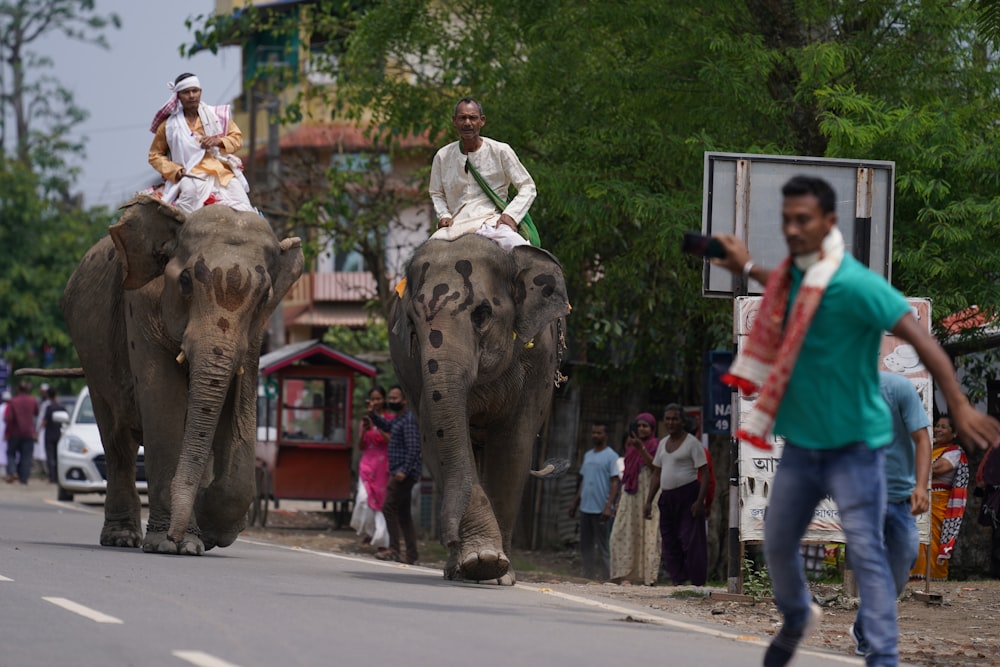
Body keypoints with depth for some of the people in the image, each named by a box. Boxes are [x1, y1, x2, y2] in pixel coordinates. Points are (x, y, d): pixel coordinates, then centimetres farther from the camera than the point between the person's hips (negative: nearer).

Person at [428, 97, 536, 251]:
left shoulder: (500, 151, 3)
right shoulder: (443, 157, 11)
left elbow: (527, 187, 5)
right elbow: (436, 193, 24)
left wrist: (511, 214, -11)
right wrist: (443, 215, 2)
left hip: (492, 220, -3)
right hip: (457, 223, 3)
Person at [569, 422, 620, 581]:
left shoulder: (611, 456, -5)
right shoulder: (587, 456, 17)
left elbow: (614, 482, -11)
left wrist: (608, 507, -19)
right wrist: (575, 503, 17)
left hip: (600, 509, -7)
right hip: (585, 508, 7)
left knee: (601, 547, -4)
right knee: (585, 546, 9)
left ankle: (605, 579, -1)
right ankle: (588, 577, 14)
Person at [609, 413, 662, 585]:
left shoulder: (655, 446, 0)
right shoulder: (630, 445, 18)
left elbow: (654, 466, -15)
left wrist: (641, 448, -23)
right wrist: (619, 501, 19)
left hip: (648, 493, -6)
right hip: (630, 495, 6)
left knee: (648, 533, -8)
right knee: (624, 532, -1)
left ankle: (648, 576, -8)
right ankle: (626, 574, 0)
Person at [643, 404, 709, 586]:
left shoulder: (692, 443, -4)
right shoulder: (663, 444, 17)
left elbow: (704, 473, -9)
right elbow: (657, 475, 22)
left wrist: (700, 501, -18)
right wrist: (648, 501, 15)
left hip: (688, 496, -7)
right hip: (667, 497, 7)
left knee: (690, 540, -11)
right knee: (669, 542, 3)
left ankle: (697, 583, -12)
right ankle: (677, 580, 6)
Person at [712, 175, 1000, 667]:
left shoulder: (854, 284, -23)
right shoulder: (793, 274, 1)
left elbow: (921, 339, -25)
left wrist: (959, 406, -30)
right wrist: (748, 269, 24)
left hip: (853, 444, -7)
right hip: (801, 440, 7)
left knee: (865, 552, -12)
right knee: (777, 544, 18)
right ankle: (797, 618, 45)